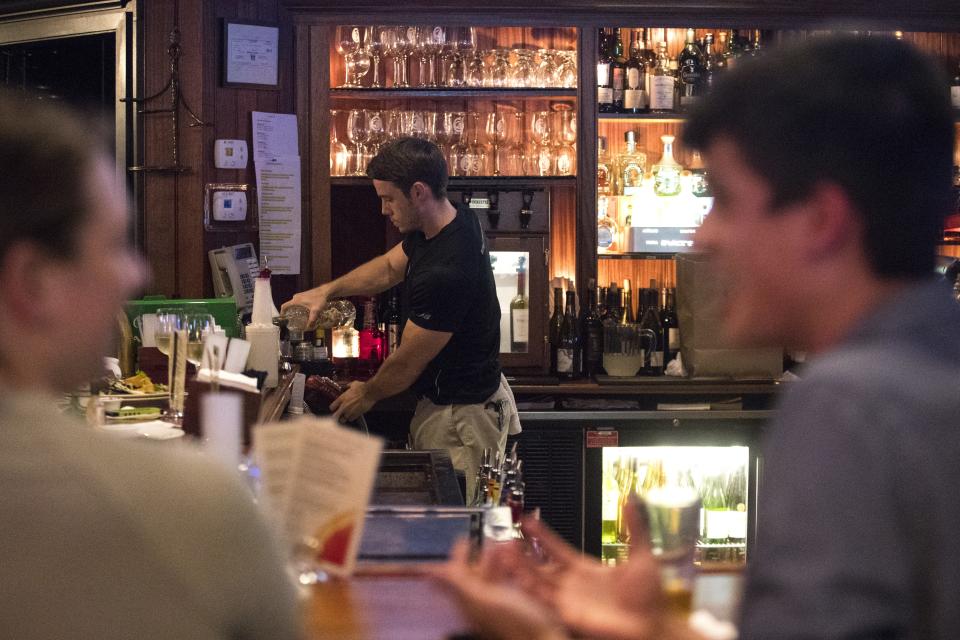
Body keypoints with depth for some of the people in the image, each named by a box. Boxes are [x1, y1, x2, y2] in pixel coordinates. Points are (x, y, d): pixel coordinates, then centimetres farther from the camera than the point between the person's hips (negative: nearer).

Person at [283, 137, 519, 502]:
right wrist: (327, 291, 9)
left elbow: (407, 365, -17)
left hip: (461, 417, -10)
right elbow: (391, 266, 20)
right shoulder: (454, 219, 1)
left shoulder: (444, 273, -30)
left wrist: (367, 394, 4)